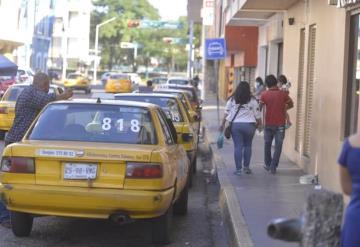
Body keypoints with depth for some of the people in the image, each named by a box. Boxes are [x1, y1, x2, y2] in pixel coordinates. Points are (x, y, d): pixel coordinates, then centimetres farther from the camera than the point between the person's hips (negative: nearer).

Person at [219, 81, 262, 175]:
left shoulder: (232, 100, 5)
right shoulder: (252, 100, 2)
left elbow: (226, 113, 5)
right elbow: (257, 115, 2)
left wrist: (223, 124, 10)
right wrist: (259, 123, 17)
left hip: (235, 125, 1)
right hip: (249, 125, -1)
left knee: (237, 146, 2)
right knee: (247, 146, 14)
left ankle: (238, 169, 0)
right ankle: (246, 167, 16)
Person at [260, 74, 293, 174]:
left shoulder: (264, 95, -7)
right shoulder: (283, 94, -5)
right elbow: (291, 105, 8)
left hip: (268, 124, 1)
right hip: (280, 124, -1)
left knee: (267, 144, 18)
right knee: (278, 146, 4)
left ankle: (268, 164, 28)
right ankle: (273, 167, -1)